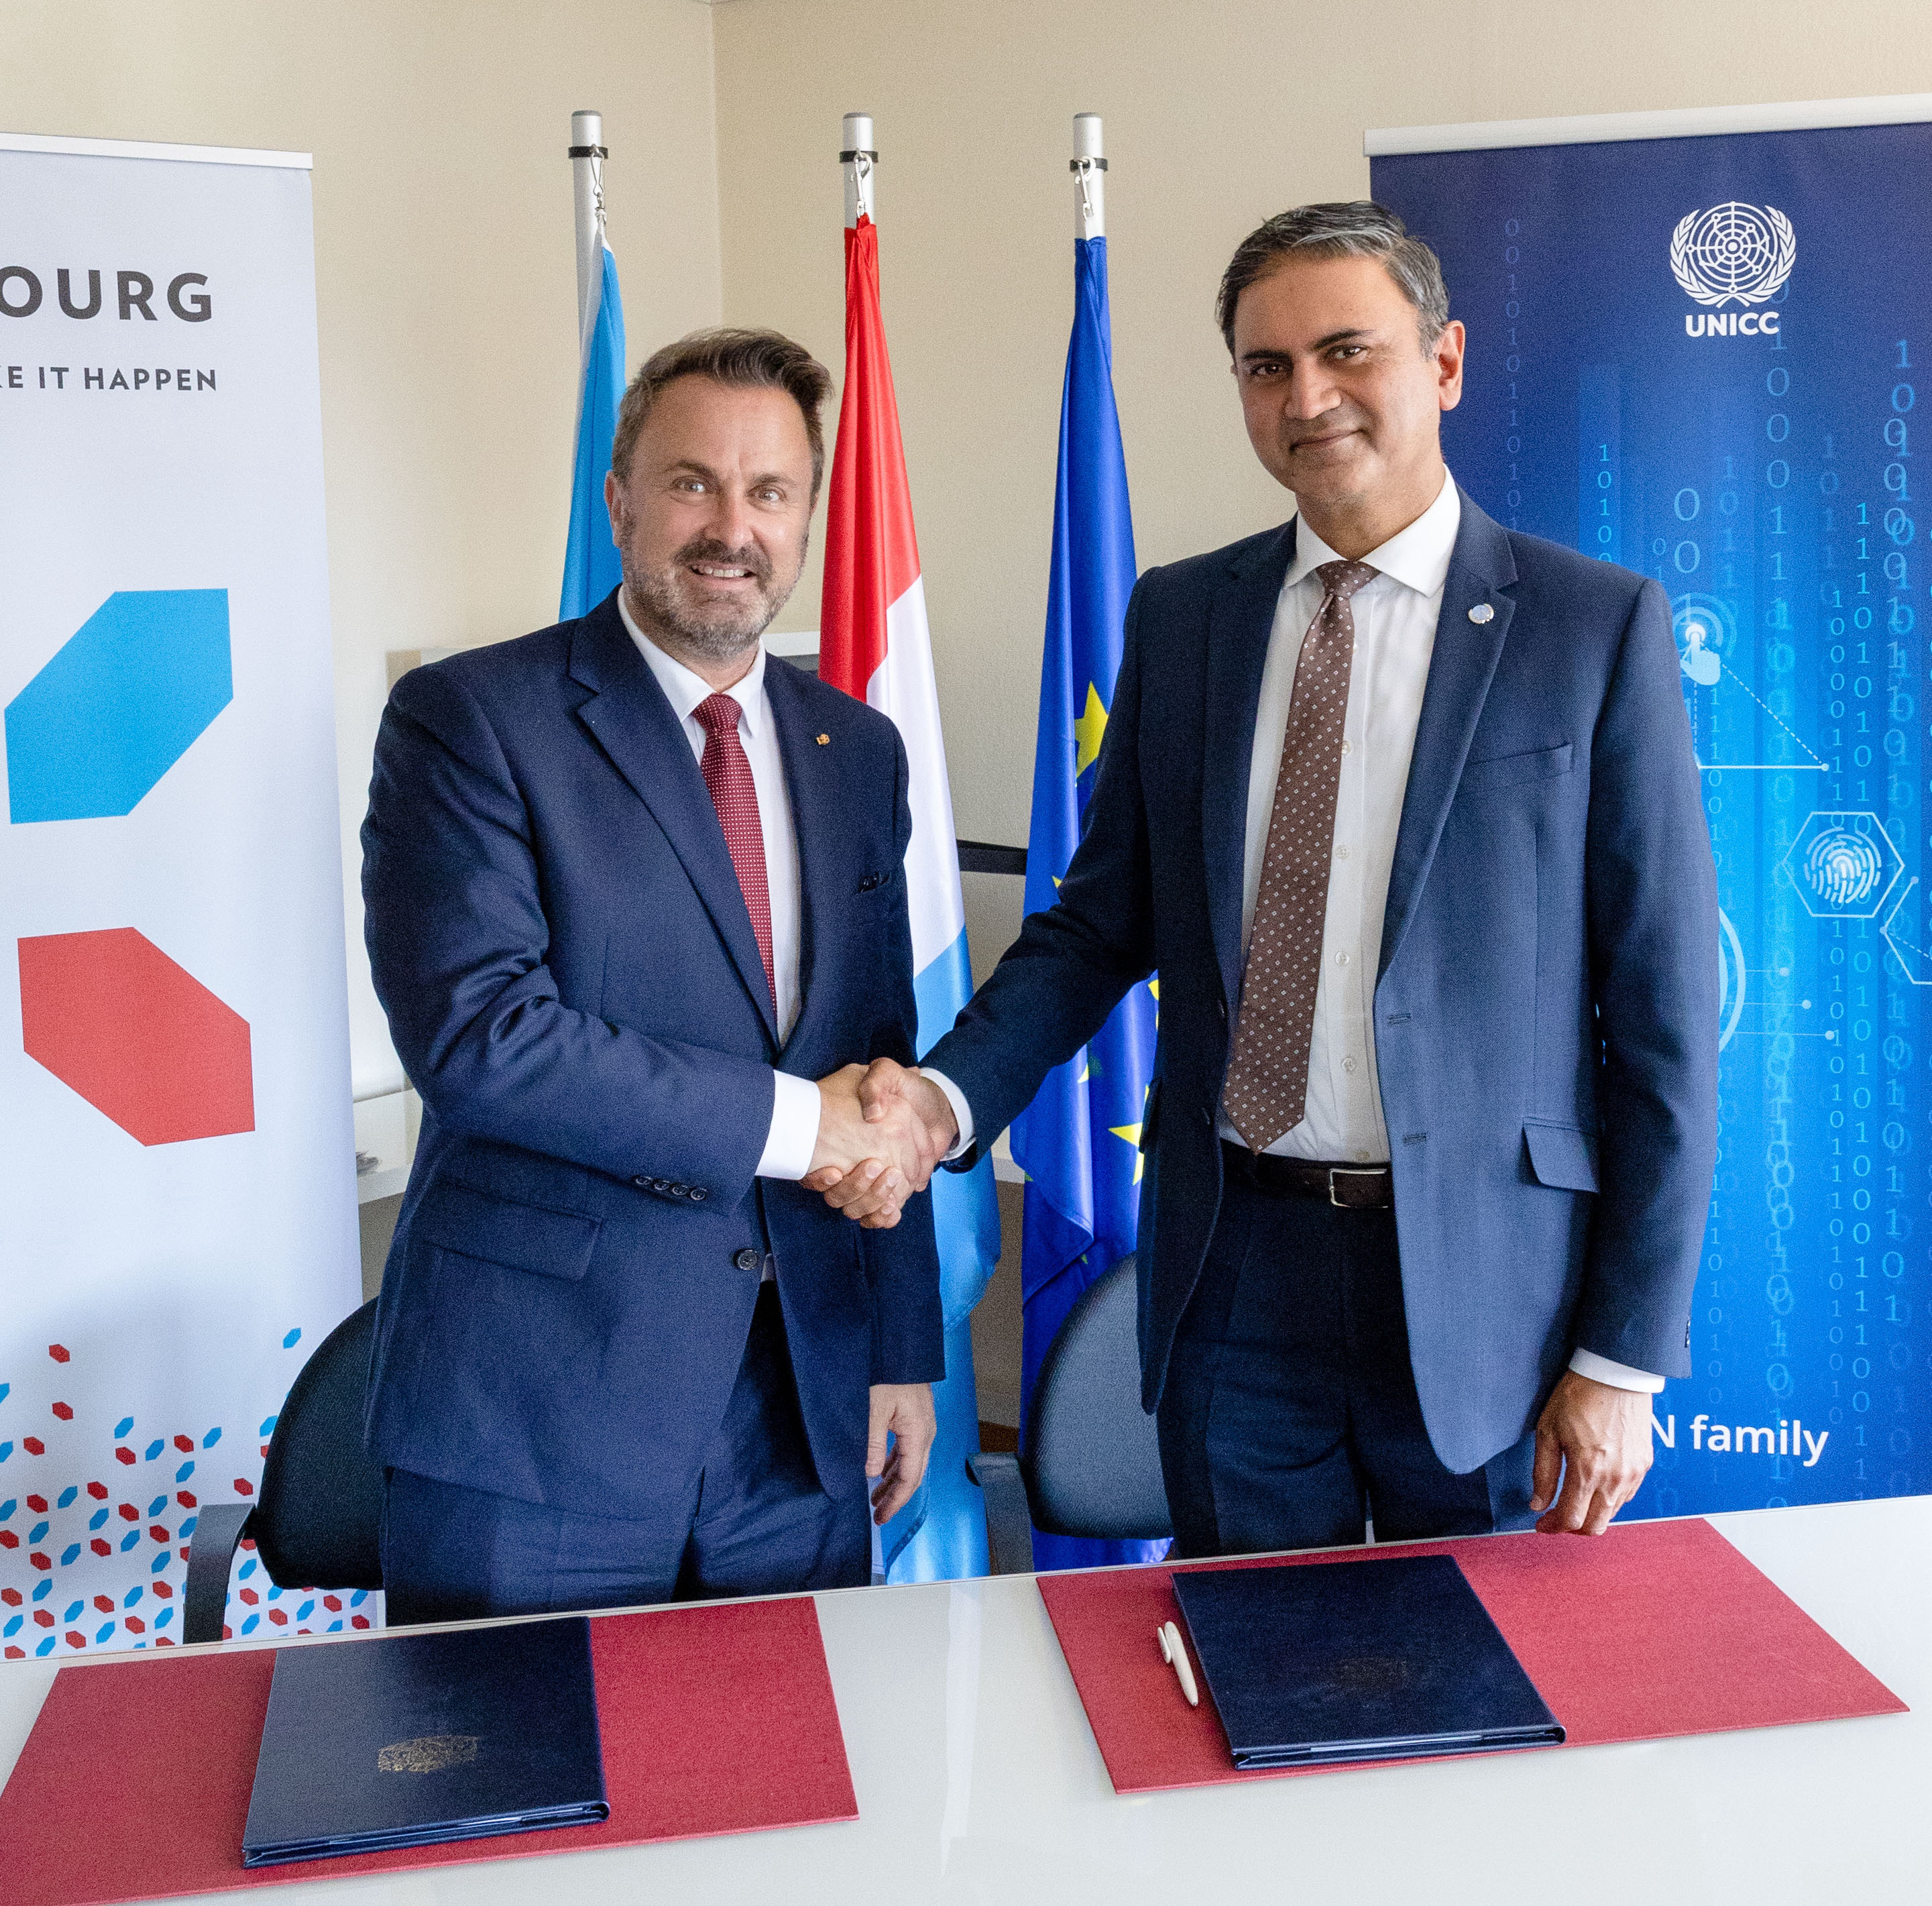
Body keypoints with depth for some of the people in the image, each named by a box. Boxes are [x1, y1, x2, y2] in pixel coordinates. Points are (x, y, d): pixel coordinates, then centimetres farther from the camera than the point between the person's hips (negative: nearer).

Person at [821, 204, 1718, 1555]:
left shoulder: (1600, 626, -5)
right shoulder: (1178, 616, 6)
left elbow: (1665, 1012, -5)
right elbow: (1102, 920, 9)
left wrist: (1625, 1358, -7)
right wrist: (950, 1094, -9)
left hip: (1484, 1283, -2)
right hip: (1233, 1274, 3)